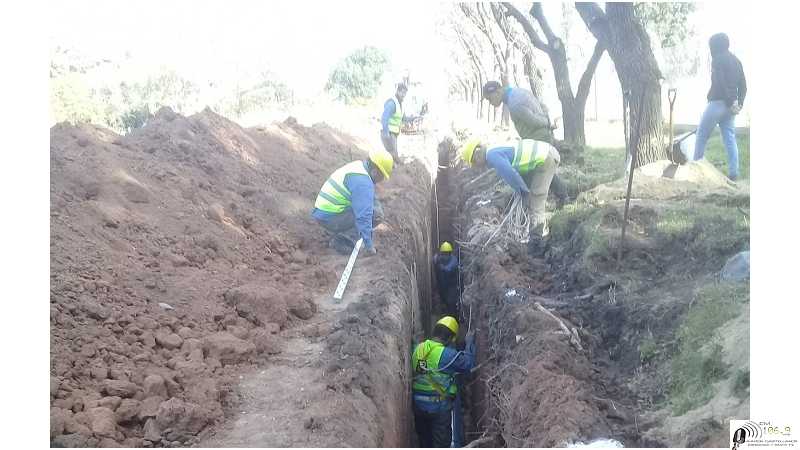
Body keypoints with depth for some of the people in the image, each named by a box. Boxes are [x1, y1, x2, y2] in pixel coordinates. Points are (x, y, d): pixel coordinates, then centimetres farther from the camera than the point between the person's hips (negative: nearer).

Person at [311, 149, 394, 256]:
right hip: (331, 218, -10)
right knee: (377, 214, -12)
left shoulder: (359, 167, 10)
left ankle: (339, 232, 11)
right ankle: (342, 240, -8)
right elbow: (364, 216, -26)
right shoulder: (363, 182, -21)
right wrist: (369, 245, -22)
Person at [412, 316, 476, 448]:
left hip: (419, 405, 6)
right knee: (441, 444, 6)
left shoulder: (418, 349, 0)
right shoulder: (447, 354, -18)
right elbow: (468, 363, -9)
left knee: (424, 442, 20)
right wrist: (469, 342, 6)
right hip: (439, 407, -6)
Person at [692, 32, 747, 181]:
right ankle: (733, 173, 1)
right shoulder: (736, 60, 17)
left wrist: (730, 102, -15)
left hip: (718, 102, -7)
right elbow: (743, 85, 13)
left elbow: (720, 83, -18)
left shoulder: (718, 59, -7)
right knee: (730, 138, 5)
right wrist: (739, 103, 9)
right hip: (731, 106, 7)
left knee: (702, 135, 4)